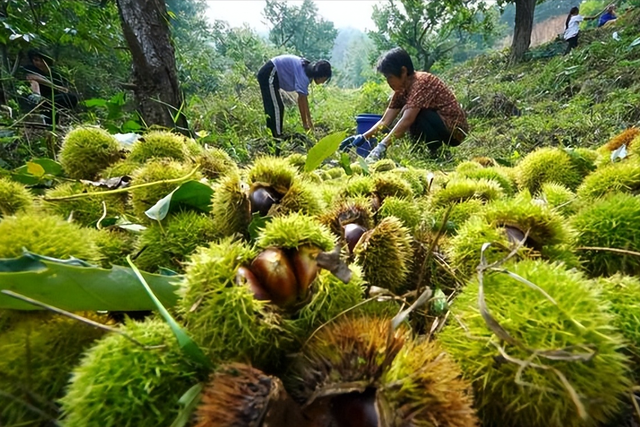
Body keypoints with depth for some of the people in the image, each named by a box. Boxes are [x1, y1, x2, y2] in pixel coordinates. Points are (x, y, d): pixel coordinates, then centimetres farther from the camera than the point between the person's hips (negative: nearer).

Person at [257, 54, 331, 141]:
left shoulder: (308, 72, 5)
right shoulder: (303, 73, -23)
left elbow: (304, 98, 8)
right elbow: (301, 100, -24)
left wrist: (309, 120, 9)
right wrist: (304, 123, -19)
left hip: (271, 75, 10)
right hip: (269, 74, -10)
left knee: (272, 108, 13)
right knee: (276, 107, -8)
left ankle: (272, 136, 21)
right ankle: (277, 137, -3)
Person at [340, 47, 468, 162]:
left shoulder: (421, 81, -22)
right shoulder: (402, 88, 4)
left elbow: (407, 119, -34)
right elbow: (385, 121, -2)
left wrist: (382, 146, -41)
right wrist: (362, 138, -15)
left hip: (455, 128, -9)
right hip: (440, 129, 9)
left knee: (413, 115, -27)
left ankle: (436, 152, -11)